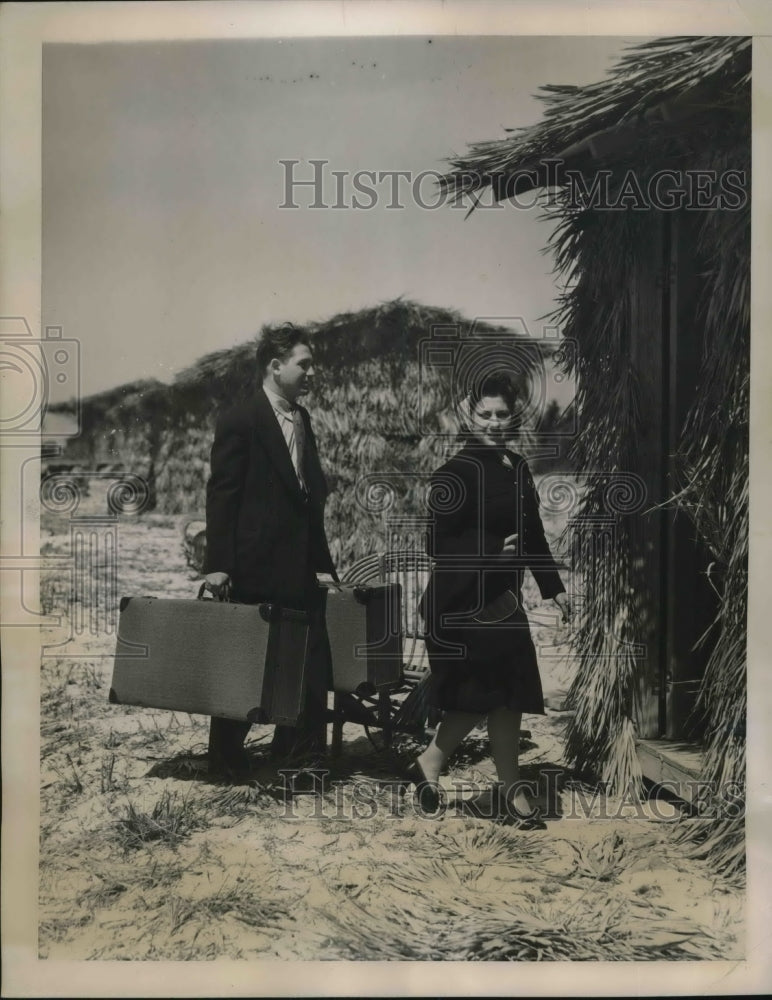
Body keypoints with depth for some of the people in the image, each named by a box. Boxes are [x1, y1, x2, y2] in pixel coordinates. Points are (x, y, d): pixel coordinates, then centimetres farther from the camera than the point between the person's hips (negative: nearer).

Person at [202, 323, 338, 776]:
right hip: (255, 567, -7)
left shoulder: (302, 419, 14)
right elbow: (221, 495, -10)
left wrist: (322, 563, 14)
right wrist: (218, 564, -15)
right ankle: (227, 757, 22)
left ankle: (300, 750, 20)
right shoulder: (240, 421, -8)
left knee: (312, 665, 5)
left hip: (300, 569, 7)